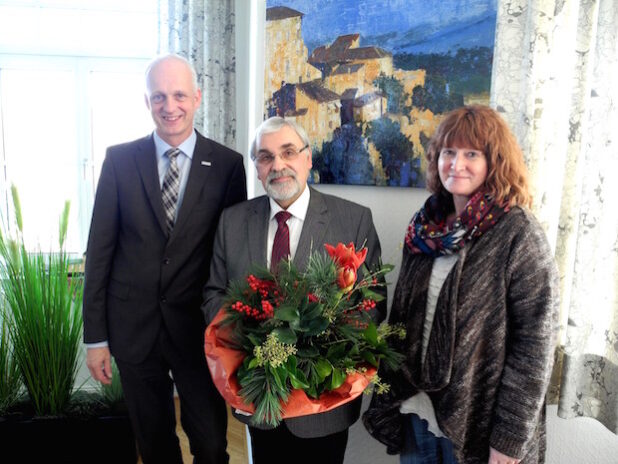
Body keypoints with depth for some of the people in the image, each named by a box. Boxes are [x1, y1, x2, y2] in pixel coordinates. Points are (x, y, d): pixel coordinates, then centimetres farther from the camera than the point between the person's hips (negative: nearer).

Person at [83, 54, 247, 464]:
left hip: (200, 327, -1)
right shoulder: (120, 159, -3)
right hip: (132, 325, 1)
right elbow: (100, 248, -1)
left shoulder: (228, 164, -5)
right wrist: (95, 336, 0)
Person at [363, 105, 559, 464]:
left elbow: (535, 344, -15)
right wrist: (391, 393, 7)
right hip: (415, 410, 5)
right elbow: (403, 314, 7)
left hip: (475, 422, -4)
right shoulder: (426, 227, 1)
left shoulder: (520, 235, -15)